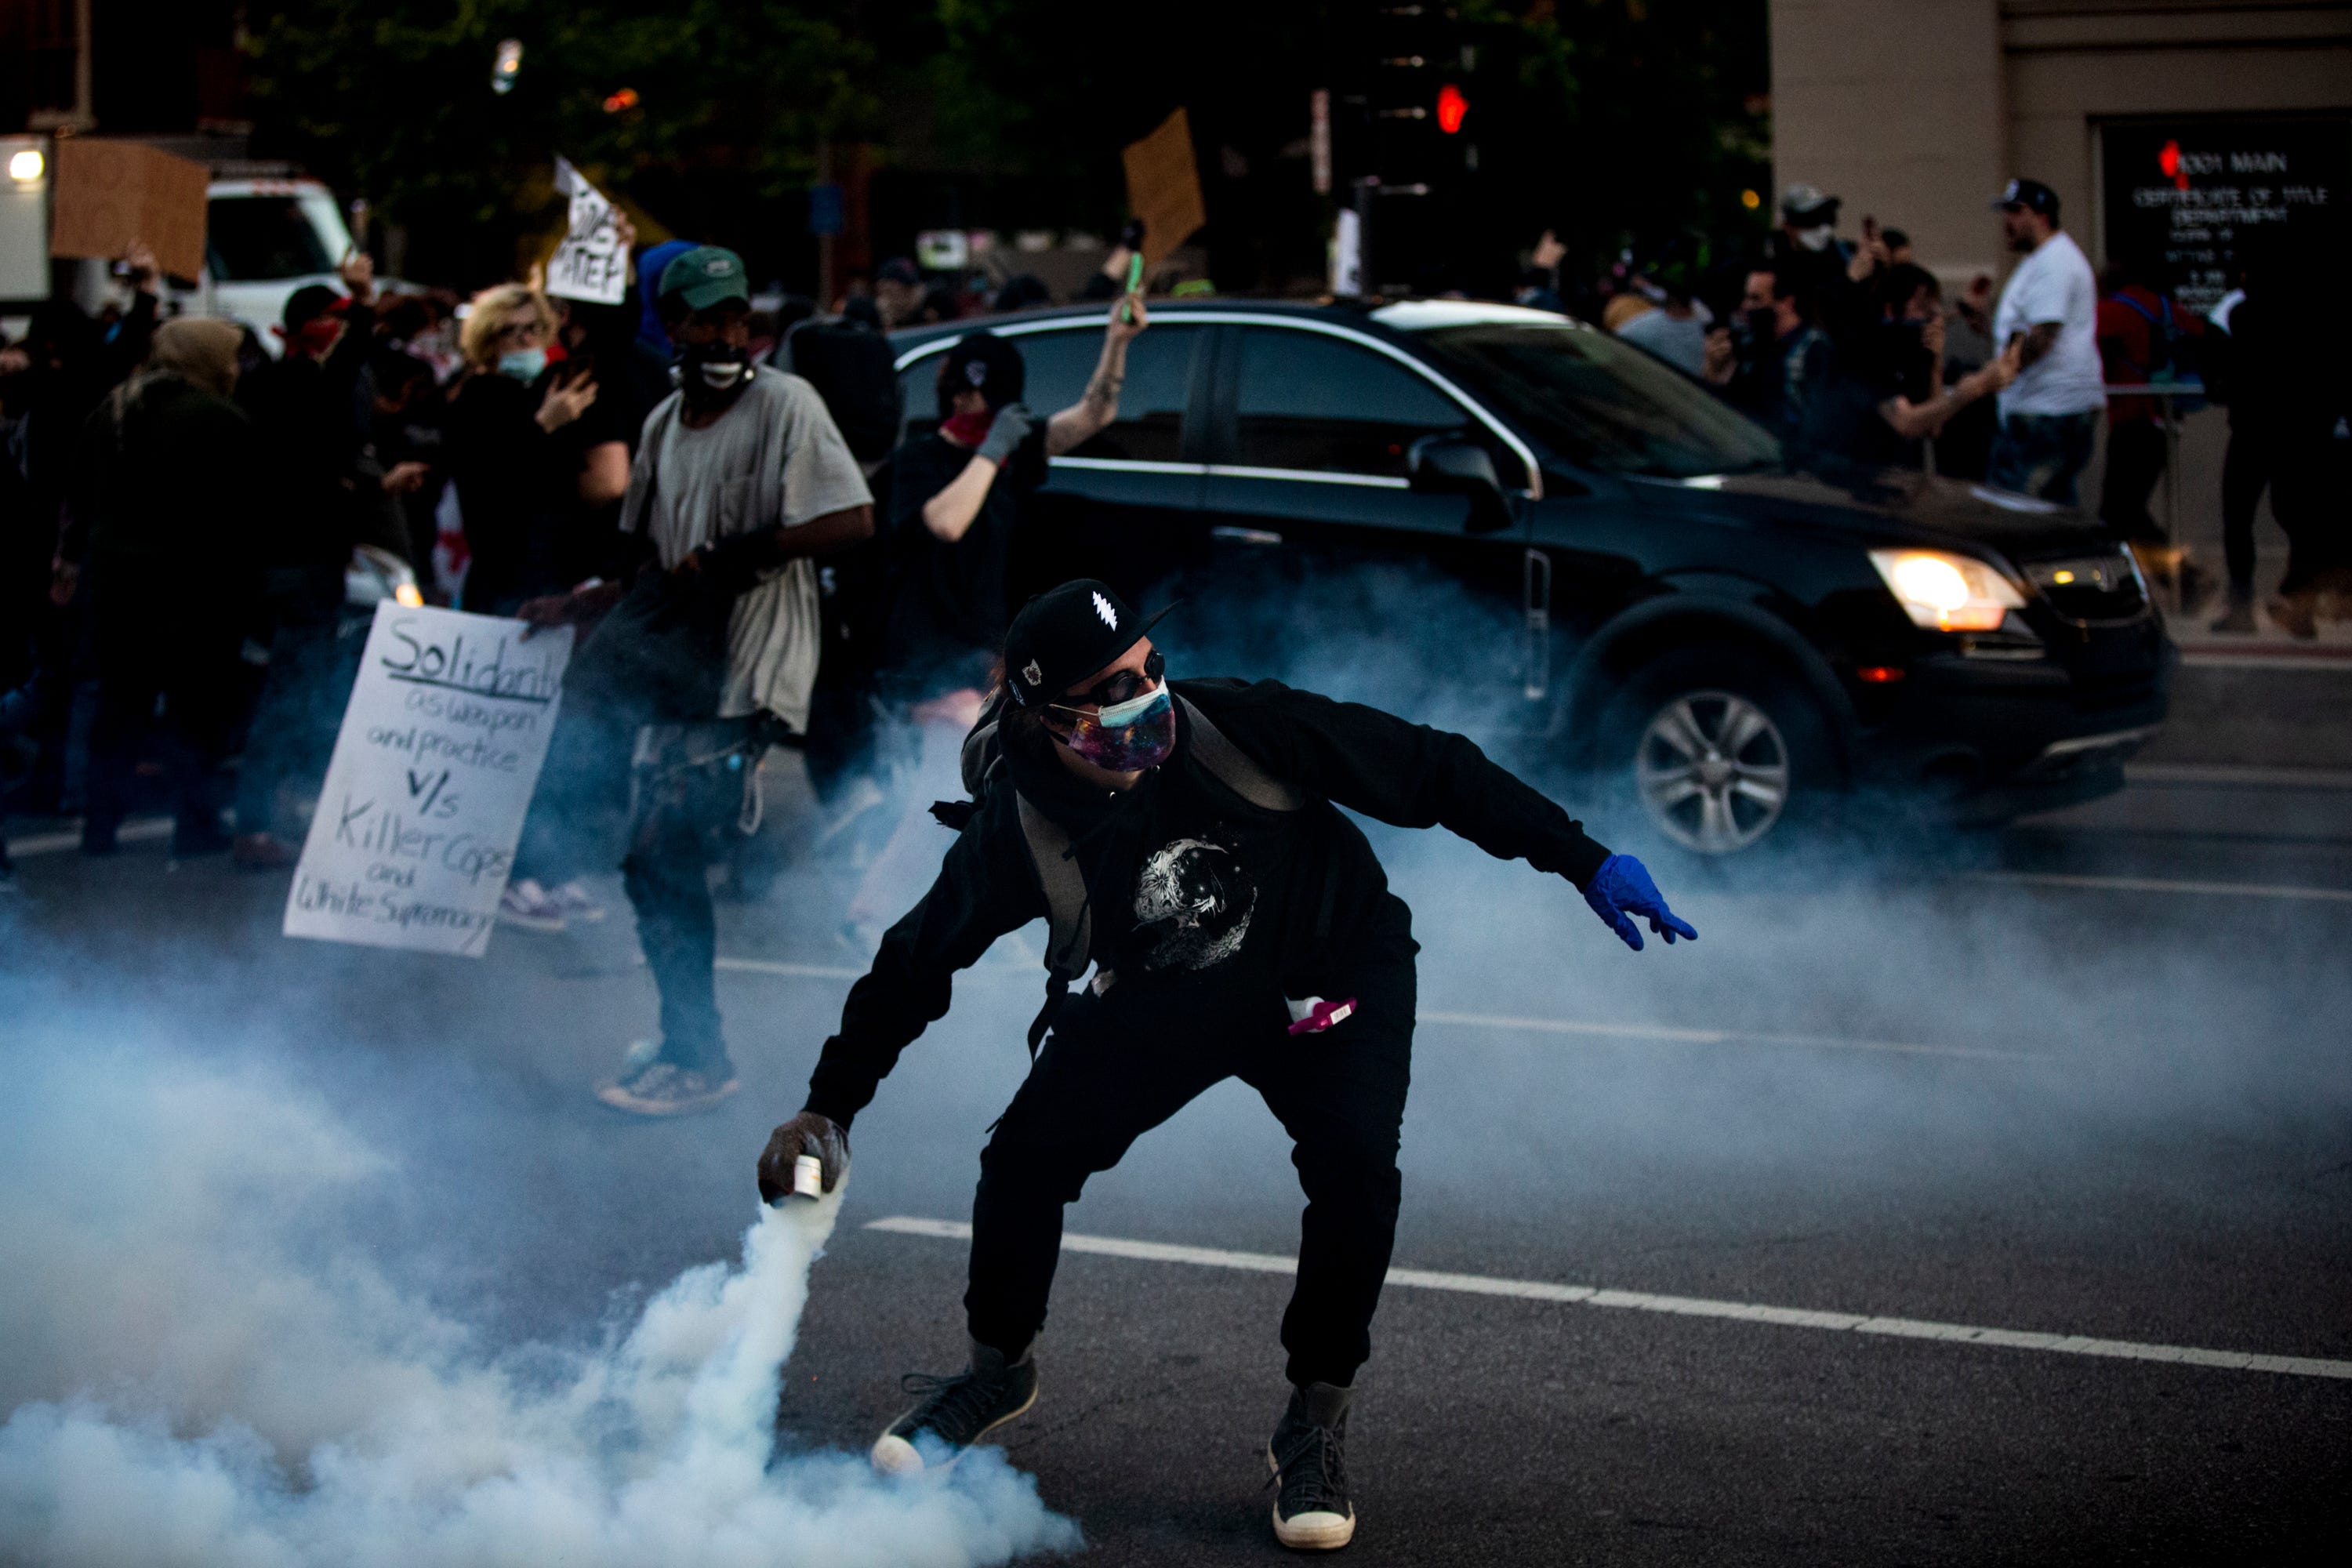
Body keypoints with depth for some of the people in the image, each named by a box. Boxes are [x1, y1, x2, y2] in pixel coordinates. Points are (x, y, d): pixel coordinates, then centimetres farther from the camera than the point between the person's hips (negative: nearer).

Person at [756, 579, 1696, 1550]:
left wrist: (1583, 861, -22)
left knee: (1354, 1164, -25)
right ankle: (998, 1370, 17)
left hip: (1332, 971, -1)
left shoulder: (1235, 729, -30)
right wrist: (828, 1106, -8)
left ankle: (1316, 1424, -6)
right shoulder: (1017, 829, -24)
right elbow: (914, 963, -9)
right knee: (1030, 1149, -12)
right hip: (1163, 1004, 2)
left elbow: (1426, 770, -22)